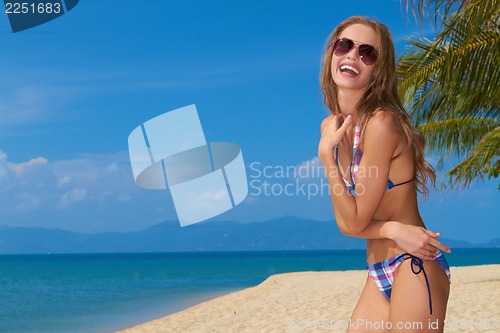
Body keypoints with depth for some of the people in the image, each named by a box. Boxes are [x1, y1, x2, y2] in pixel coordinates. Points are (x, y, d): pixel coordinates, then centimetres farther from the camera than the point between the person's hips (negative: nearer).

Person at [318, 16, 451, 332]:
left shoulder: (382, 122, -17)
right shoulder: (331, 126, 6)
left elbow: (355, 221, -15)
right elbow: (343, 223, 1)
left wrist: (326, 152, -14)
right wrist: (392, 229, -16)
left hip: (414, 269, -7)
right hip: (380, 276, 7)